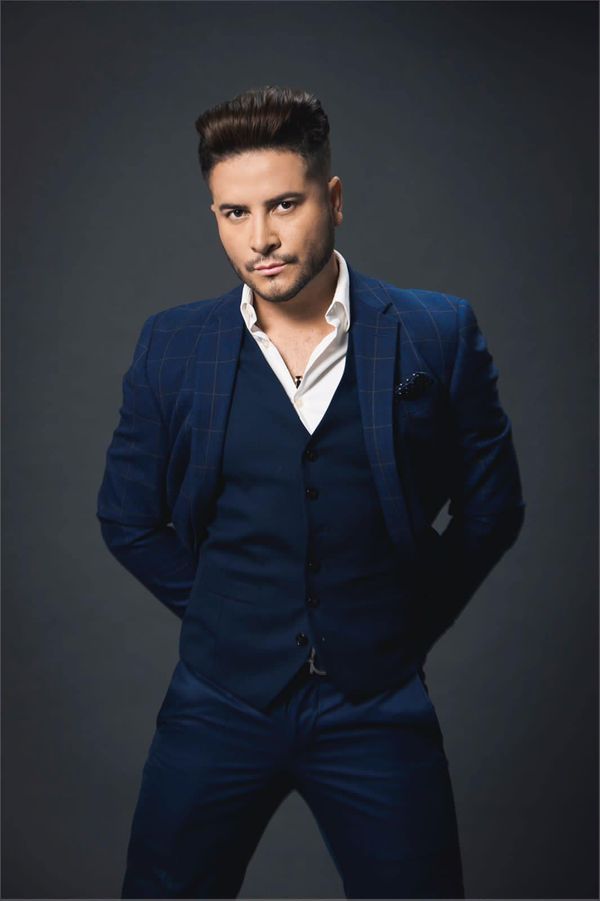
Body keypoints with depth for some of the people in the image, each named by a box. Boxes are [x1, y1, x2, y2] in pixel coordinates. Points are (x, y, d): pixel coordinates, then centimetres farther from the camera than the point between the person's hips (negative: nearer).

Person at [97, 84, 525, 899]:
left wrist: (409, 627, 4)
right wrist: (220, 617, 5)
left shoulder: (438, 334, -5)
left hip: (378, 708, -1)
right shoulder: (172, 345, -1)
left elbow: (491, 507, 4)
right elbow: (128, 520, 7)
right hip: (220, 703, 1)